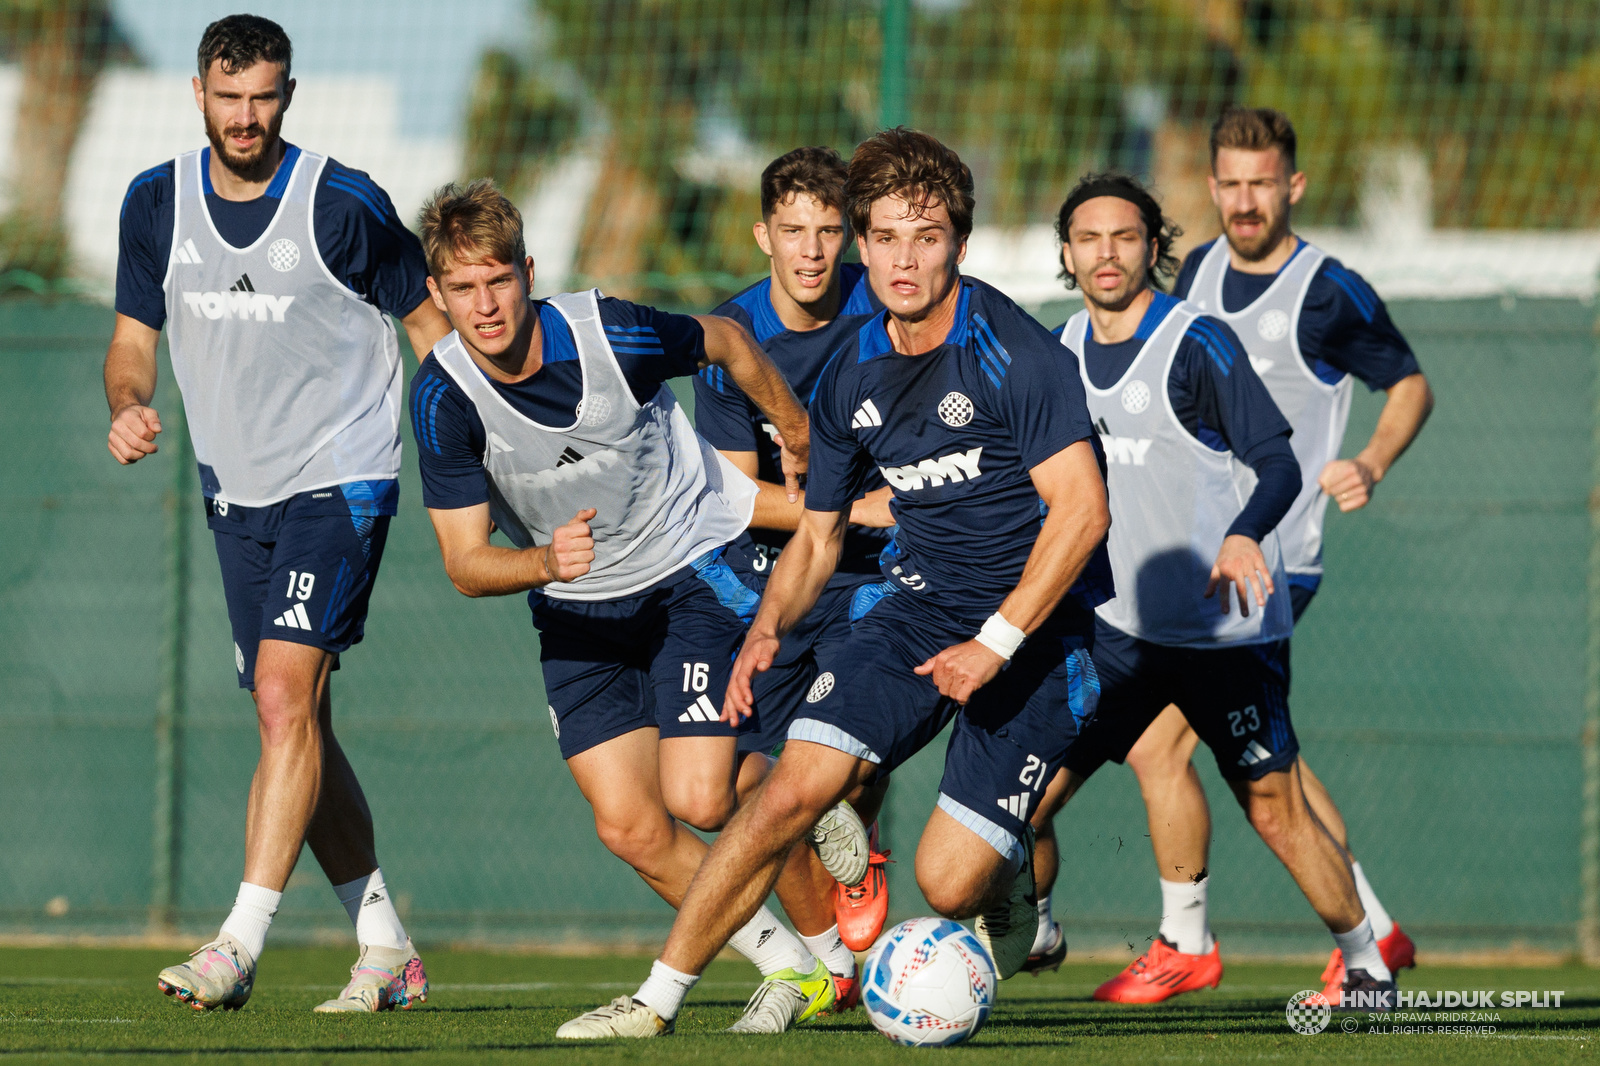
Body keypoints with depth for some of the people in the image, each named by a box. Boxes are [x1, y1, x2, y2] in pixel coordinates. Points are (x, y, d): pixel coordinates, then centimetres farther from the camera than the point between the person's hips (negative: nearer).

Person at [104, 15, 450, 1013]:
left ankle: (240, 946, -24)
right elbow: (135, 337, 12)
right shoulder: (156, 205, 2)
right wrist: (129, 408, -9)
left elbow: (429, 318, -1)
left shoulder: (345, 204, -11)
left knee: (286, 694, -19)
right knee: (295, 724, 8)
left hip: (339, 481, -6)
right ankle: (387, 949, 18)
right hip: (238, 496, 6)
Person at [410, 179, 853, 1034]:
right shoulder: (443, 396, -19)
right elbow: (465, 563, -16)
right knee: (629, 829, -8)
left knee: (699, 797, -17)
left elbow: (727, 344, -2)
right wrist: (543, 563, -38)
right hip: (577, 609, 3)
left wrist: (796, 435, 14)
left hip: (693, 567, -3)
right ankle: (788, 964, 12)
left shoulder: (611, 335, -23)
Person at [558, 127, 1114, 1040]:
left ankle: (1010, 881, 26)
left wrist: (996, 645, -23)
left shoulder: (1016, 352, -16)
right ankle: (660, 997, -5)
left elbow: (1081, 508, -20)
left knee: (947, 884, -12)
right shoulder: (853, 375, 4)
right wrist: (770, 626, -4)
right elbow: (819, 533, 15)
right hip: (918, 604, 5)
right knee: (792, 789, -13)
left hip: (1035, 625, -5)